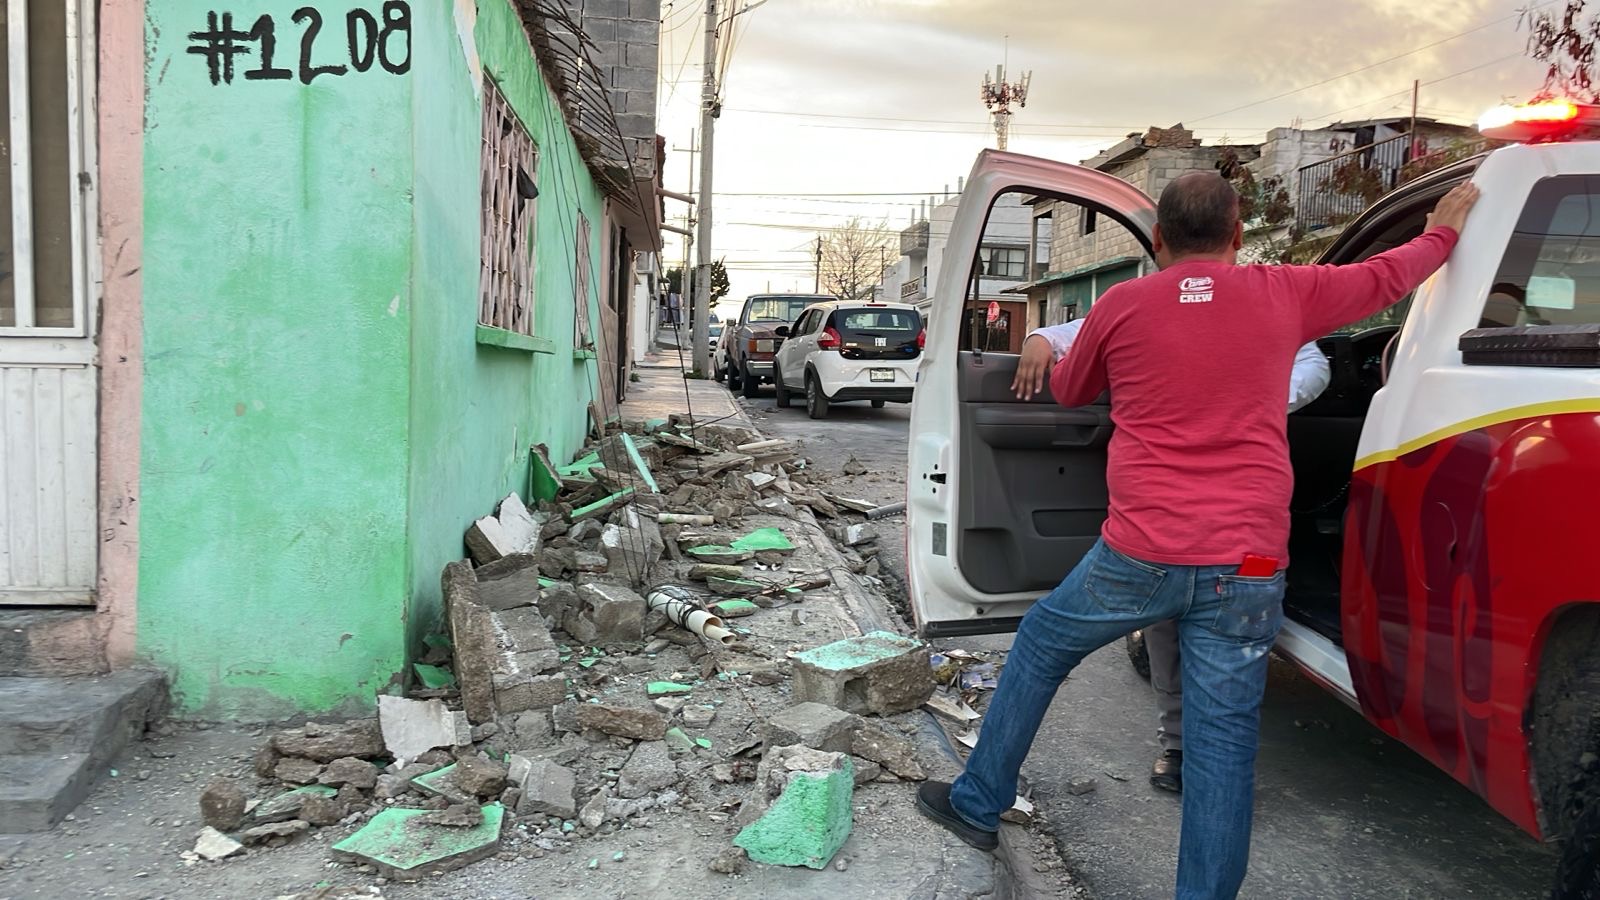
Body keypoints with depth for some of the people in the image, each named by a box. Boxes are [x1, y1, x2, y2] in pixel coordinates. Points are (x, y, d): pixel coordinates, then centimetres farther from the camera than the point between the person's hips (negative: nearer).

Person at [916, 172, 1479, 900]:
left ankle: (977, 805, 33)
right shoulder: (1283, 295, 6)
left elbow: (1068, 393, 19)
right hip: (1247, 570, 1)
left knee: (1039, 646, 21)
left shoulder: (1121, 306, 2)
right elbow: (1385, 276, 25)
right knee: (1223, 745, 7)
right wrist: (1444, 232, 45)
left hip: (1140, 555, -1)